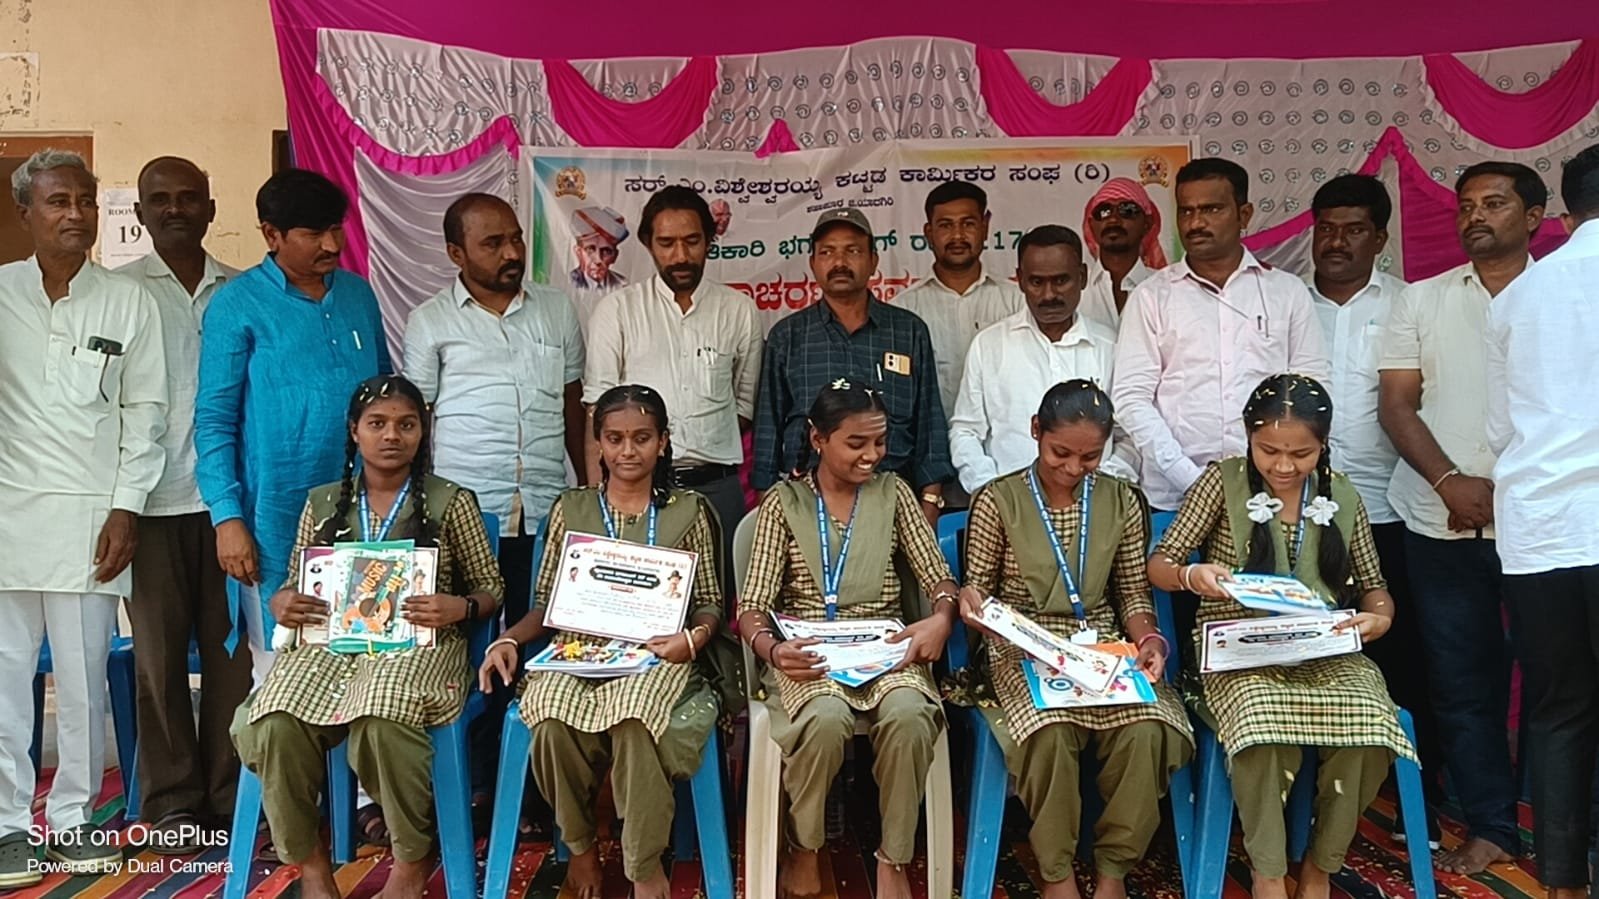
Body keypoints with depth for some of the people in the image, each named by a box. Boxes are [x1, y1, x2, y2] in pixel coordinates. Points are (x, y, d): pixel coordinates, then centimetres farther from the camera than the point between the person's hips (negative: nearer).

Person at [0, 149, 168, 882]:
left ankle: (74, 818, 16)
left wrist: (126, 509, -2)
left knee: (84, 676, 3)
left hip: (90, 515, 0)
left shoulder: (128, 302, 5)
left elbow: (145, 412, 4)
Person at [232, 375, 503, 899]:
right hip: (332, 642, 3)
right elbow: (293, 585, 20)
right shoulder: (323, 503, 15)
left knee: (381, 719, -36)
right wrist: (282, 604, -4)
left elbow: (490, 589, 6)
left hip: (418, 644, -3)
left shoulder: (451, 501, 6)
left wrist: (460, 608, -17)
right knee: (274, 723, -28)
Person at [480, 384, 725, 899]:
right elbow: (547, 603, 14)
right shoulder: (570, 509, 14)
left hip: (656, 656, -2)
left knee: (634, 721, -37)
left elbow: (709, 603, 8)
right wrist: (509, 640, -5)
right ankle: (581, 843, -1)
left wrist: (693, 638, -15)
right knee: (553, 723, -32)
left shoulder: (688, 511, 10)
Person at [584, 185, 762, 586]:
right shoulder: (617, 309, 4)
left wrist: (711, 456, 5)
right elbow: (598, 408, 0)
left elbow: (745, 403, 13)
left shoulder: (739, 311, 7)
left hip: (716, 488, 1)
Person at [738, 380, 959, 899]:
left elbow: (939, 579, 6)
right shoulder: (784, 503, 5)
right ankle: (804, 850, -6)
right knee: (826, 719, -35)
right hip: (809, 653, -1)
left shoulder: (893, 494, 11)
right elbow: (753, 604, -2)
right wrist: (771, 648, -25)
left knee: (909, 716, -33)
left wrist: (941, 618, -18)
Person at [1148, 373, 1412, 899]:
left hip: (1327, 651, 3)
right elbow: (1158, 565, -2)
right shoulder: (1223, 481, 0)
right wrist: (1191, 575, -25)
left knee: (1369, 728, -27)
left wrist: (1379, 618, -7)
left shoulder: (1342, 497, 9)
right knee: (1264, 723, -35)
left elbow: (1373, 585, 17)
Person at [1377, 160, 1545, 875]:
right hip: (1442, 526, 2)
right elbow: (1396, 405, 4)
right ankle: (1490, 827, 17)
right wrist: (1451, 482, -10)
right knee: (1464, 683, 6)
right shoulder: (1422, 300, 10)